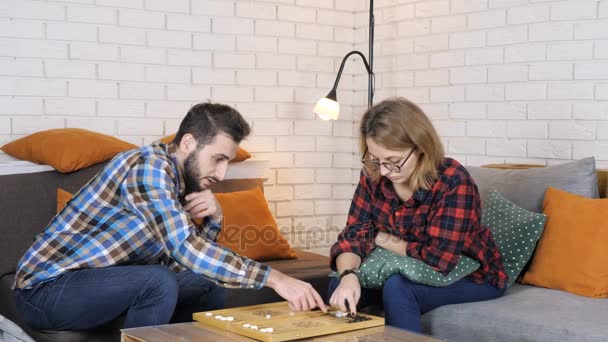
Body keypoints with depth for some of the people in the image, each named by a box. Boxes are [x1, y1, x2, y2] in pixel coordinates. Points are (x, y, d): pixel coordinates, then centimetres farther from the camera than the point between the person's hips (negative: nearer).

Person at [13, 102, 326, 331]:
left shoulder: (183, 182, 6)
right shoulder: (150, 164, -21)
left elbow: (185, 262, 7)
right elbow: (185, 248, -32)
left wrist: (214, 220, -10)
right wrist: (274, 278, -34)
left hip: (97, 279, 9)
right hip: (45, 288, -9)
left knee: (210, 283, 6)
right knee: (158, 283, -31)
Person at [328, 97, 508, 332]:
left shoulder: (453, 182, -27)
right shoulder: (373, 177, -10)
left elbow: (439, 259, -29)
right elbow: (353, 236, -11)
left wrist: (385, 240, -16)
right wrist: (348, 276, -33)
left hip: (471, 277, -5)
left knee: (396, 288, -32)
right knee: (339, 286, -18)